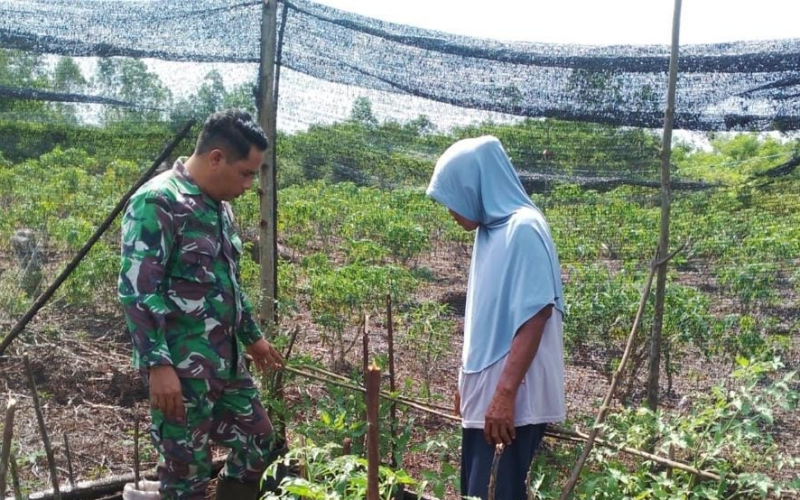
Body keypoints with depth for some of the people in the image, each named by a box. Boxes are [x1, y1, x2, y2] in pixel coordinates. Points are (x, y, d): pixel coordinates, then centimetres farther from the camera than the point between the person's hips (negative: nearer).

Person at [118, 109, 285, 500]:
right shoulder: (157, 203, -16)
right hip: (180, 369, -9)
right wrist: (157, 364, -24)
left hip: (227, 363, 9)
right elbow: (135, 291, -21)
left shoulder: (218, 206, 11)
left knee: (258, 445, 16)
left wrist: (251, 336, 26)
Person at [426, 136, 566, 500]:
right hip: (484, 388, 9)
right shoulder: (490, 232, 11)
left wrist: (505, 394, -23)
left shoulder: (523, 229, -15)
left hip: (515, 395, -9)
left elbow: (535, 317, -21)